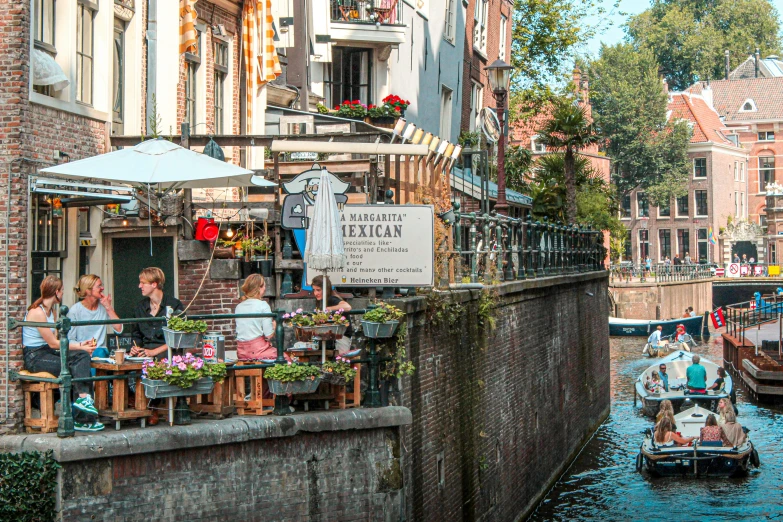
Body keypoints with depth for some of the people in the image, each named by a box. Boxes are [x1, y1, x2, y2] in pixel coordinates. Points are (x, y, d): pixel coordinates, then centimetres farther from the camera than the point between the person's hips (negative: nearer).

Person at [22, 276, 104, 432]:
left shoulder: (50, 310, 15)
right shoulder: (37, 312, -16)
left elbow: (56, 338, 8)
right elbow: (53, 343, -15)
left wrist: (79, 345, -3)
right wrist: (80, 347, -11)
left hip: (47, 353, 9)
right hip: (34, 357, -9)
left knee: (82, 356, -13)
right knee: (74, 367, -24)